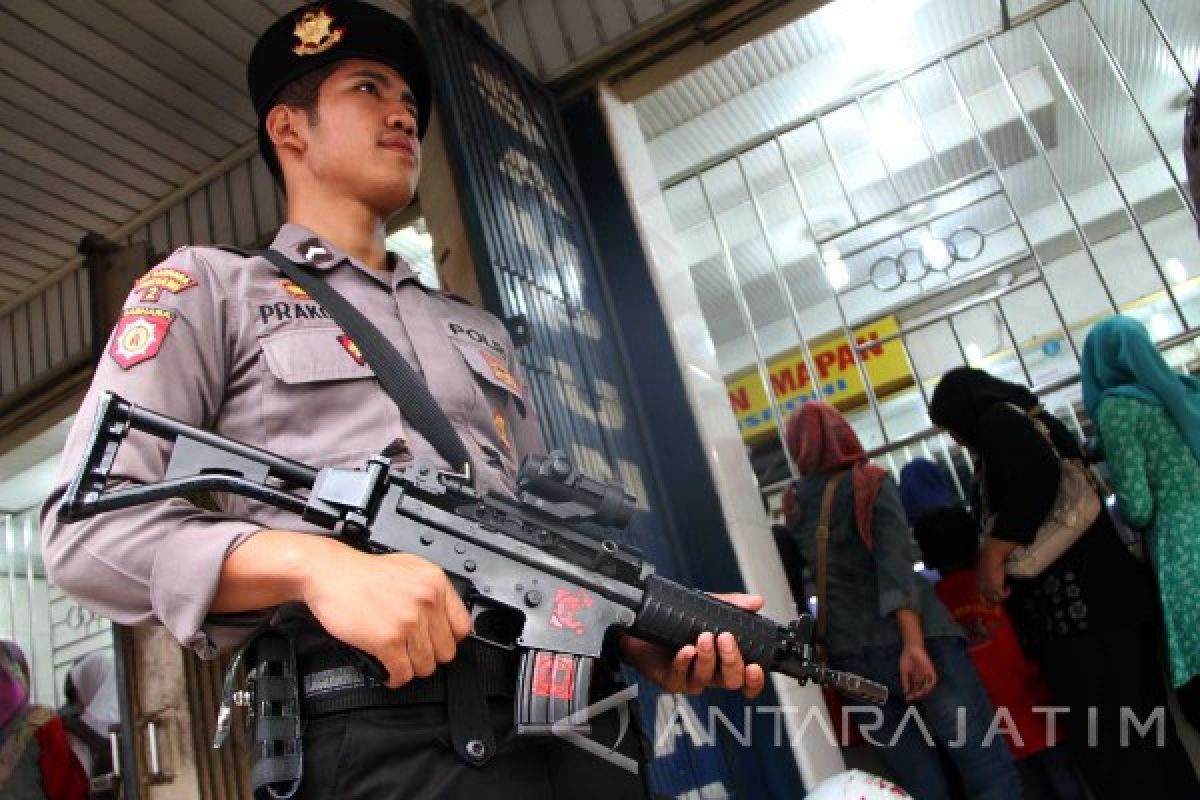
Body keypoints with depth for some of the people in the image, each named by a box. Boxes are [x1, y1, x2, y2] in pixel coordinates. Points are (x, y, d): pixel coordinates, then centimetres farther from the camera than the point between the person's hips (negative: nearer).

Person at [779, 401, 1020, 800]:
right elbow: (895, 561, -12)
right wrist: (914, 642, -21)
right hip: (904, 638, -4)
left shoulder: (793, 505, 13)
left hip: (848, 653, 5)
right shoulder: (870, 481, 0)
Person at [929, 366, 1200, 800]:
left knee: (1103, 738, -10)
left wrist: (991, 557, -15)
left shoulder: (997, 419, -2)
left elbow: (1035, 477, -21)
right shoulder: (1029, 418, 26)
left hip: (1072, 597, -10)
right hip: (1093, 592, 10)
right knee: (1134, 728, 9)